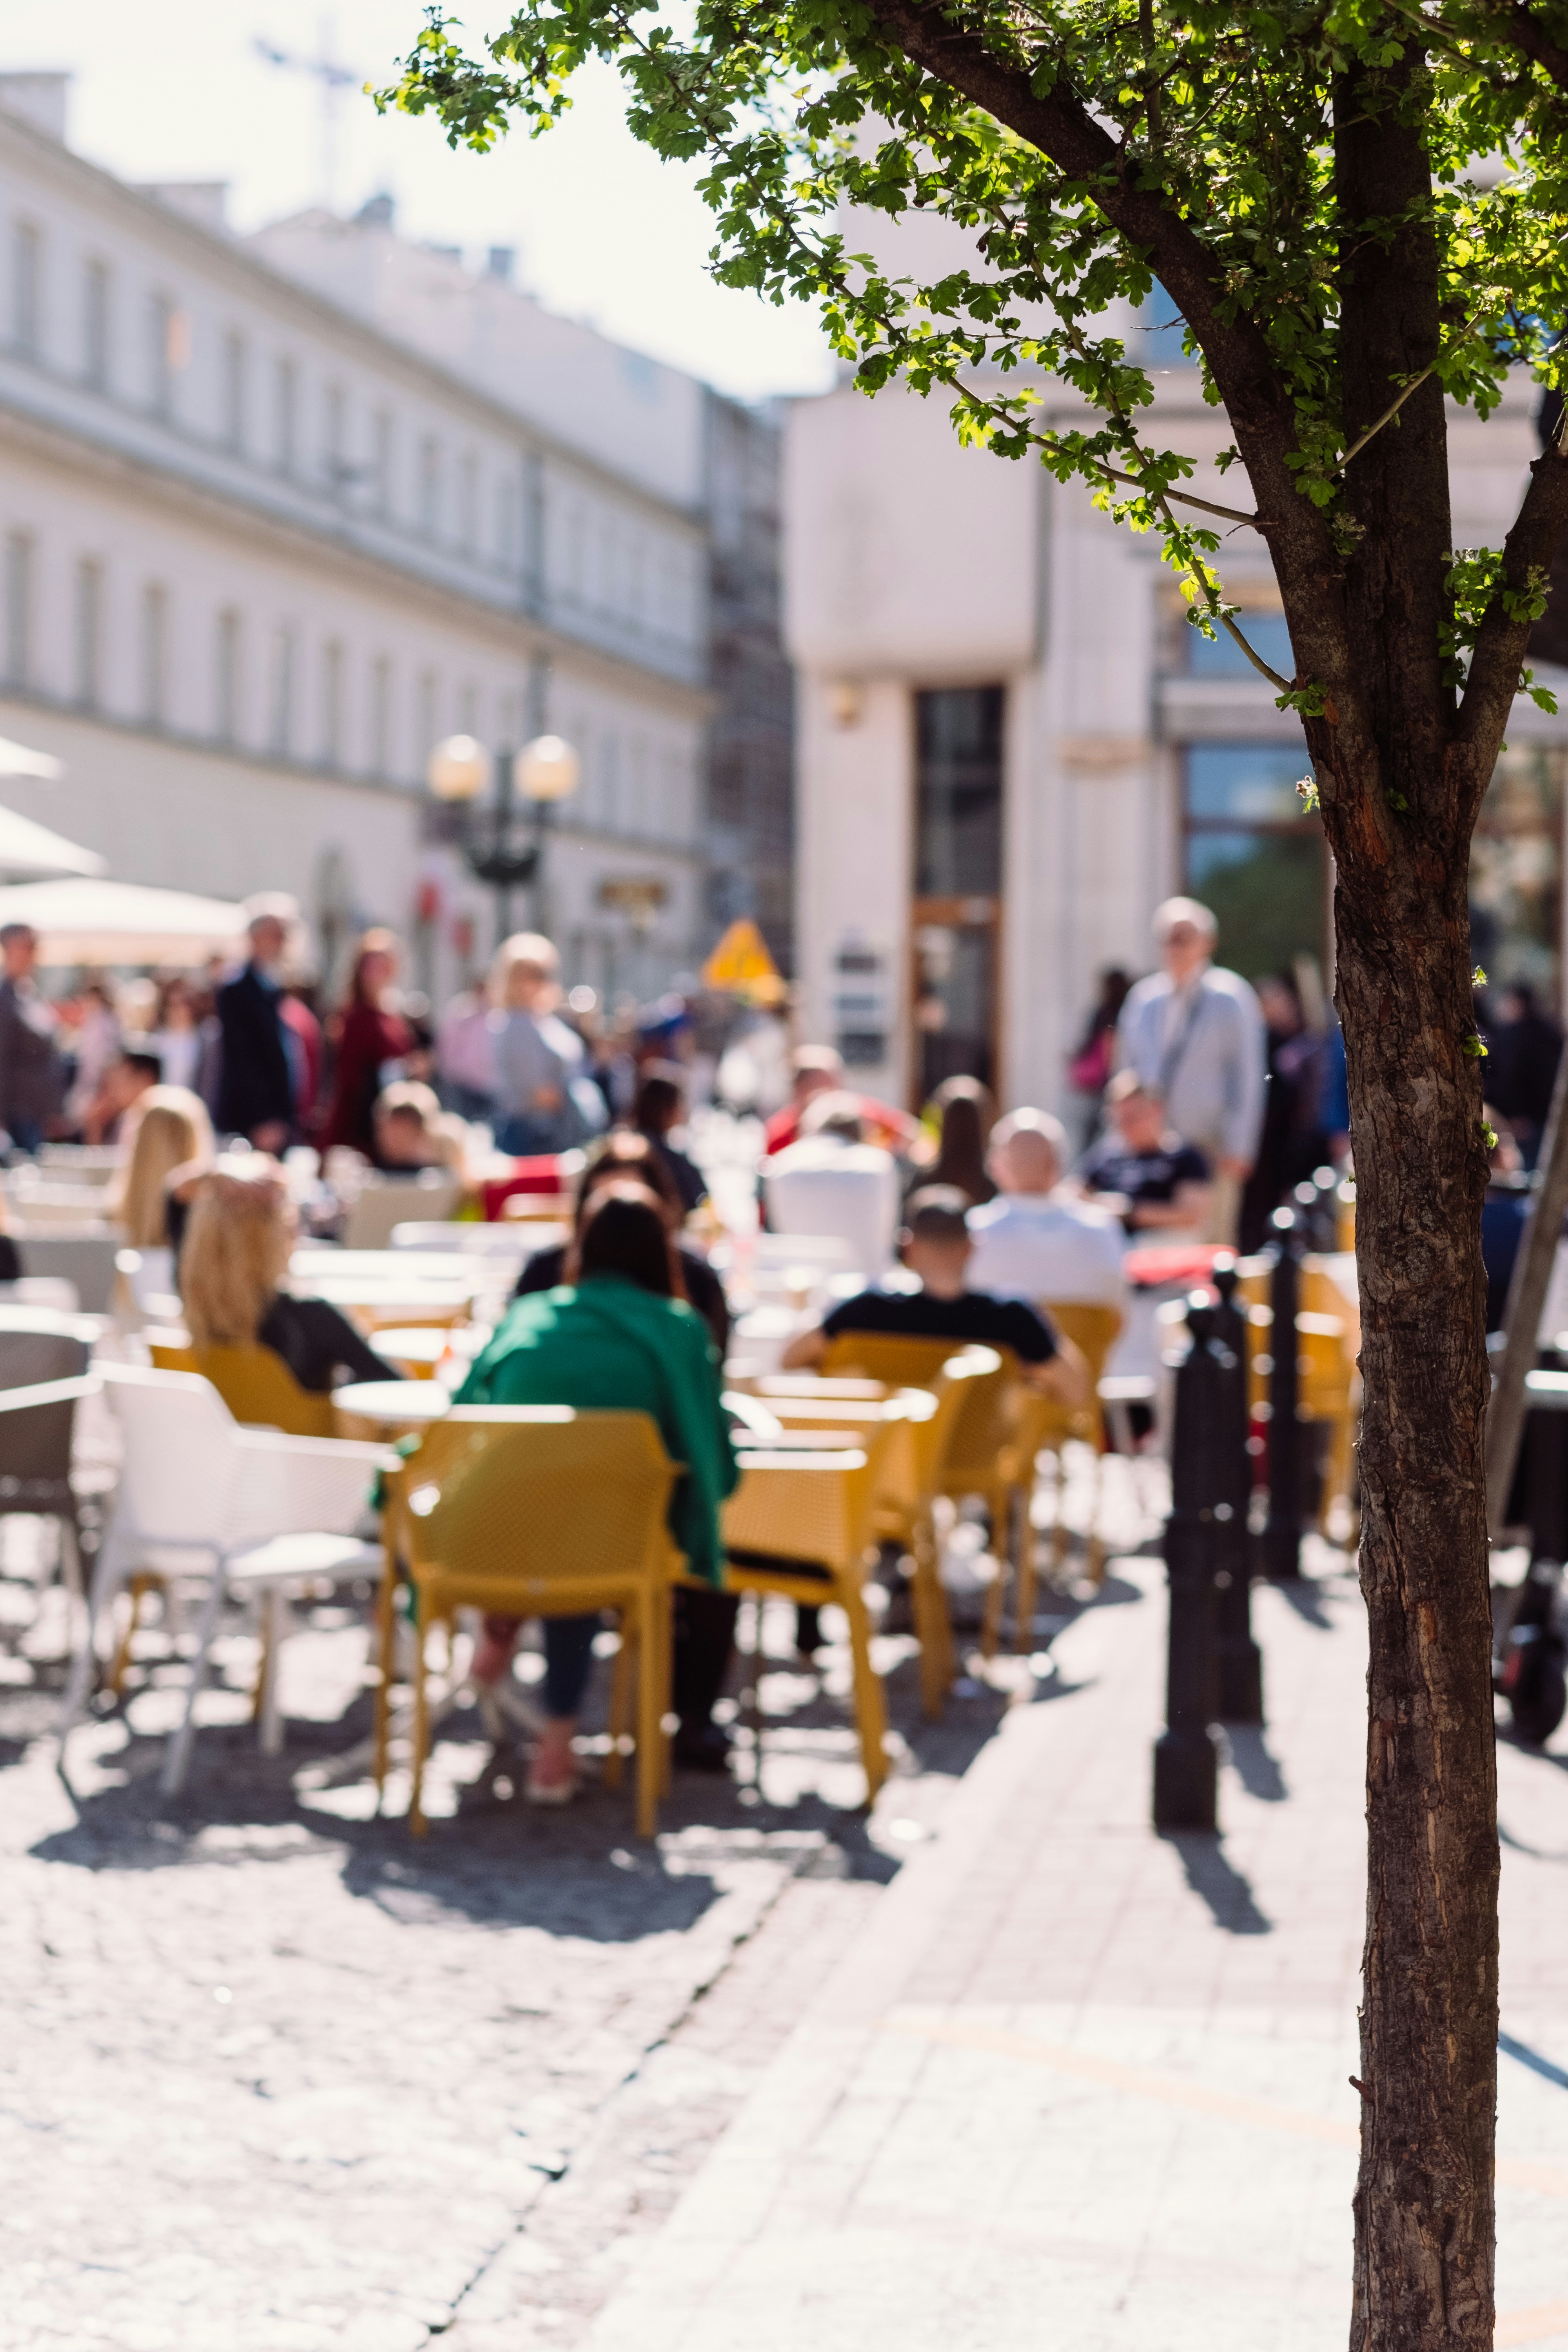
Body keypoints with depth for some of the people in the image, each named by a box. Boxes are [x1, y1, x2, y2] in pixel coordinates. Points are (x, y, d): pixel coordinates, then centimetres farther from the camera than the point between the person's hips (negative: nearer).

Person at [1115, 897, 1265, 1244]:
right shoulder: (1142, 999, 11)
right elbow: (1127, 1071, 19)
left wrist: (1237, 1151, -7)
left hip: (1209, 1151, -4)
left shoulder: (1230, 998, -2)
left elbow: (1247, 1077, -3)